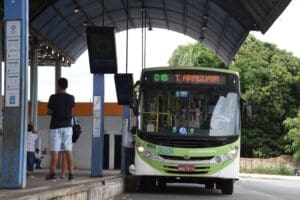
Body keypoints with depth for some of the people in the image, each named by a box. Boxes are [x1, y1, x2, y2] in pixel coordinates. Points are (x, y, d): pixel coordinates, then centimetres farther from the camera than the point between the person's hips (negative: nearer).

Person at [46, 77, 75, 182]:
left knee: (54, 151, -3)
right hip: (67, 126, 3)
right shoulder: (71, 98, 3)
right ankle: (71, 174, -1)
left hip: (56, 127, -3)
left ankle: (52, 174, -5)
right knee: (68, 151, 3)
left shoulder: (53, 97, -8)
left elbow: (49, 111, 0)